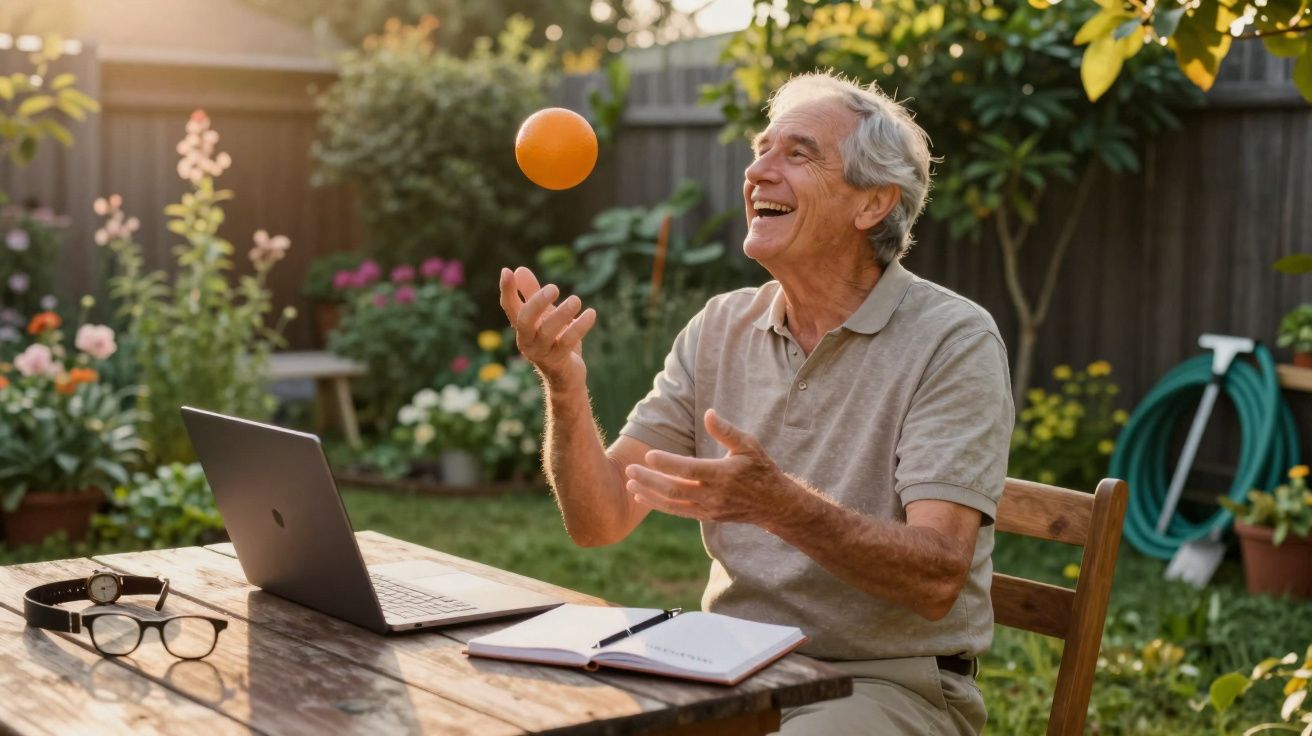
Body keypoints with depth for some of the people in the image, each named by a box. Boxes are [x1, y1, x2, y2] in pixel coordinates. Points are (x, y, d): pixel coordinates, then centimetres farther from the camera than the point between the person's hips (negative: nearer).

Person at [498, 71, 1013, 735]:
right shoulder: (720, 328, 5)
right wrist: (565, 392, -19)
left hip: (889, 682, -3)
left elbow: (937, 580, -21)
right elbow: (601, 521, -1)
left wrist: (780, 506, -36)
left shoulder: (954, 340, -11)